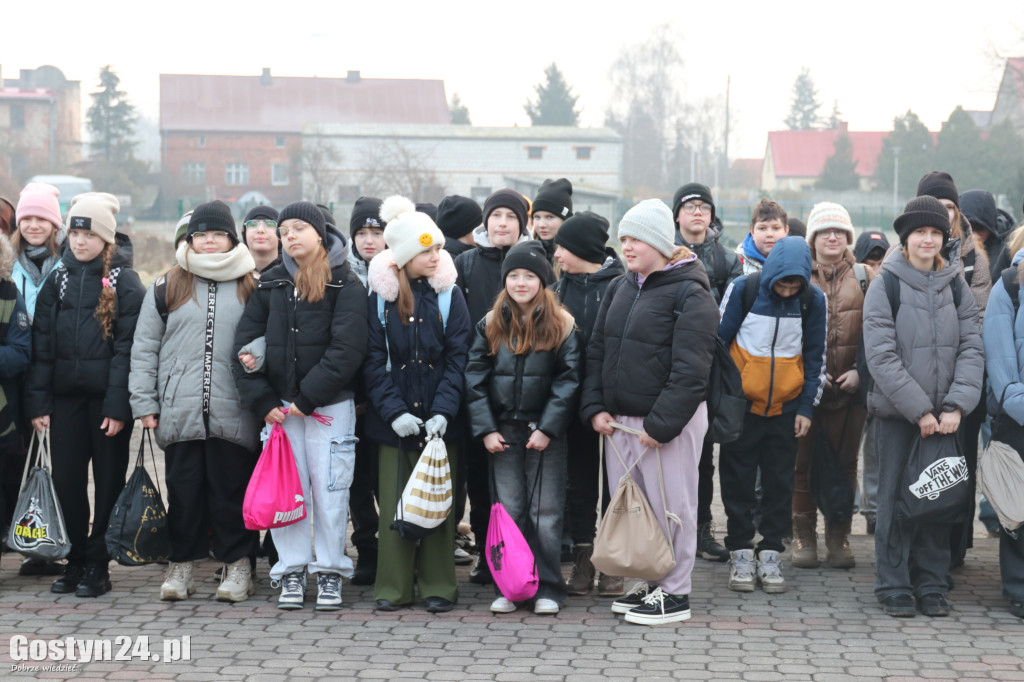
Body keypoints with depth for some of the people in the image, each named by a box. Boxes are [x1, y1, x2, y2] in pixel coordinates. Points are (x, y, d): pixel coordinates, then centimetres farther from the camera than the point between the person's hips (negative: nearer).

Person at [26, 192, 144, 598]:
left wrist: (118, 405, -15)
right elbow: (41, 346, 6)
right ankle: (76, 560, 16)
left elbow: (128, 348, -9)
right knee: (66, 478, 5)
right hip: (66, 396, 4)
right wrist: (38, 401, -1)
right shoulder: (57, 280, 9)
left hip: (107, 397, -4)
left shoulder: (125, 283, -3)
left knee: (108, 481, 3)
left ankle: (98, 565, 11)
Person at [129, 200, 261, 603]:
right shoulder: (167, 288, 11)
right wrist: (144, 402, 3)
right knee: (184, 489, 5)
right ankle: (182, 565, 15)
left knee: (232, 490, 2)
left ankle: (238, 566, 12)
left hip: (233, 414, -1)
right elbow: (144, 347, 10)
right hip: (179, 413, 1)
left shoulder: (251, 288, 9)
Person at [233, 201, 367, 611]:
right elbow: (245, 344, 6)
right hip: (280, 404, 3)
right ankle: (292, 572, 12)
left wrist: (306, 398, -14)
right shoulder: (272, 284, 9)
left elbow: (346, 350, -12)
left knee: (330, 488, -1)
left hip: (330, 404, -3)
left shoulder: (345, 285, -4)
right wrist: (263, 402, -5)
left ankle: (329, 573, 10)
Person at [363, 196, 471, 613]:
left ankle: (437, 586, 12)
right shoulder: (380, 296, 2)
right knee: (393, 502, 3)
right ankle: (394, 588, 12)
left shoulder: (449, 295, 1)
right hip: (392, 419, 0)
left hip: (438, 420, 0)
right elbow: (373, 360, -1)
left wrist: (443, 410, -14)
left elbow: (458, 357, -3)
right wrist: (394, 410, -13)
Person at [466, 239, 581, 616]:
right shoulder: (490, 325, 7)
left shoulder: (562, 326, 0)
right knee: (508, 512, 6)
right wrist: (486, 428, -5)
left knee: (545, 514, 1)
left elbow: (568, 380, -5)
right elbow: (475, 377, 4)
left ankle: (547, 588, 9)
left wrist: (548, 428, -13)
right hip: (502, 432, 2)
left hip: (545, 433, -2)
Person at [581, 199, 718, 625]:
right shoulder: (619, 289, 13)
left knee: (669, 506, -1)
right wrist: (594, 407, 3)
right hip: (619, 418, 7)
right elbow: (597, 351, 16)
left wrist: (660, 424, -19)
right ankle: (645, 582, 24)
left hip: (671, 421, -7)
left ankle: (674, 593, 9)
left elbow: (690, 369, -16)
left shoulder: (690, 294, -11)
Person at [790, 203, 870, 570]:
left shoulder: (864, 278, 8)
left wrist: (860, 371, -6)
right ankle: (803, 536, 11)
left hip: (850, 387, 1)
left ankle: (838, 536, 16)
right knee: (803, 461, 1)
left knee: (845, 462, 6)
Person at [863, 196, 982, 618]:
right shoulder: (885, 285, -5)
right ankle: (894, 587, 11)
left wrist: (956, 405, -11)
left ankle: (932, 585, 18)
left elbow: (971, 346, 3)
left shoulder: (955, 285, 7)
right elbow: (881, 356, -11)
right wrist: (919, 410, -15)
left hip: (944, 414, 3)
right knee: (896, 499, 1)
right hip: (896, 412, -3)